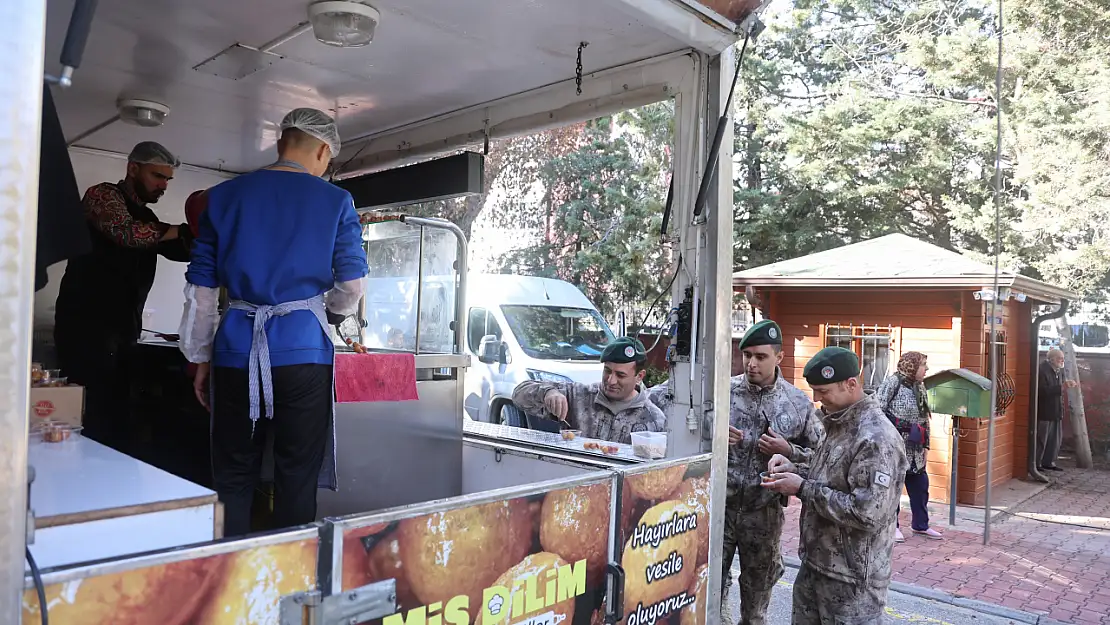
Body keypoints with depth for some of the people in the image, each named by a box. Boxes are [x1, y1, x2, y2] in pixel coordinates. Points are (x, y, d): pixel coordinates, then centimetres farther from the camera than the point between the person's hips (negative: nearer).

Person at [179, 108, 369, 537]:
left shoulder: (225, 196, 9)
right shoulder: (335, 201, 1)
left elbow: (201, 287, 8)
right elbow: (352, 283, 0)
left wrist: (200, 358, 15)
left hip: (237, 348, 3)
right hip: (303, 348, -2)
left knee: (233, 477, 12)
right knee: (297, 478, 7)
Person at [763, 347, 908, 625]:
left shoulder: (876, 438, -23)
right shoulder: (839, 424, 7)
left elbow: (867, 515, -28)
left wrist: (803, 488, -23)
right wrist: (794, 469, 0)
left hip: (852, 577, -9)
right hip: (815, 563, 9)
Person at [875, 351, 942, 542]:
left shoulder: (920, 386, 14)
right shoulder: (892, 381, -9)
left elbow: (925, 418, 20)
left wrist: (925, 444, 18)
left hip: (914, 447, 8)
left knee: (920, 484, 12)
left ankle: (920, 524, 27)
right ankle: (892, 525, 14)